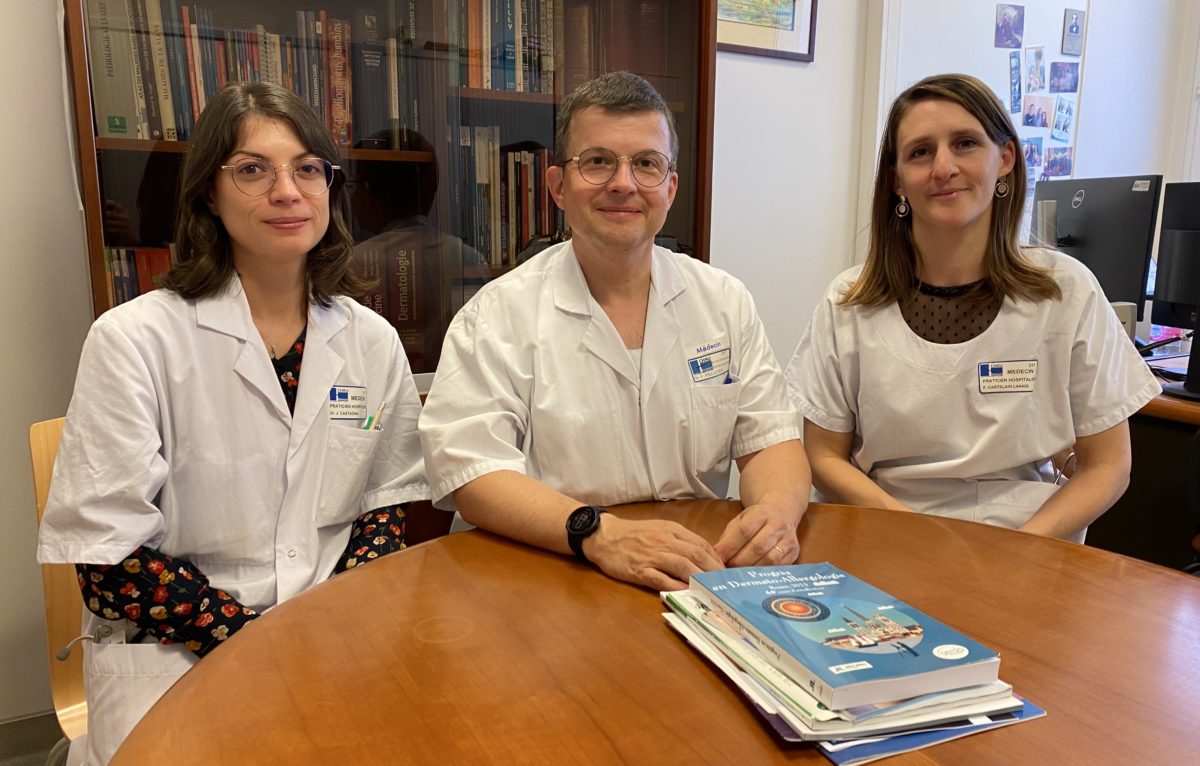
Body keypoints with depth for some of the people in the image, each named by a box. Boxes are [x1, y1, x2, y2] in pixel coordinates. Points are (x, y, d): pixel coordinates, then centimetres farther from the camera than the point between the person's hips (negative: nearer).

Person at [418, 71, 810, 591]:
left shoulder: (724, 301, 6)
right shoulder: (497, 315, -7)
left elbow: (771, 440, 5)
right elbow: (468, 473, -15)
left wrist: (776, 510, -18)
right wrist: (598, 533, -30)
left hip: (703, 578, 3)